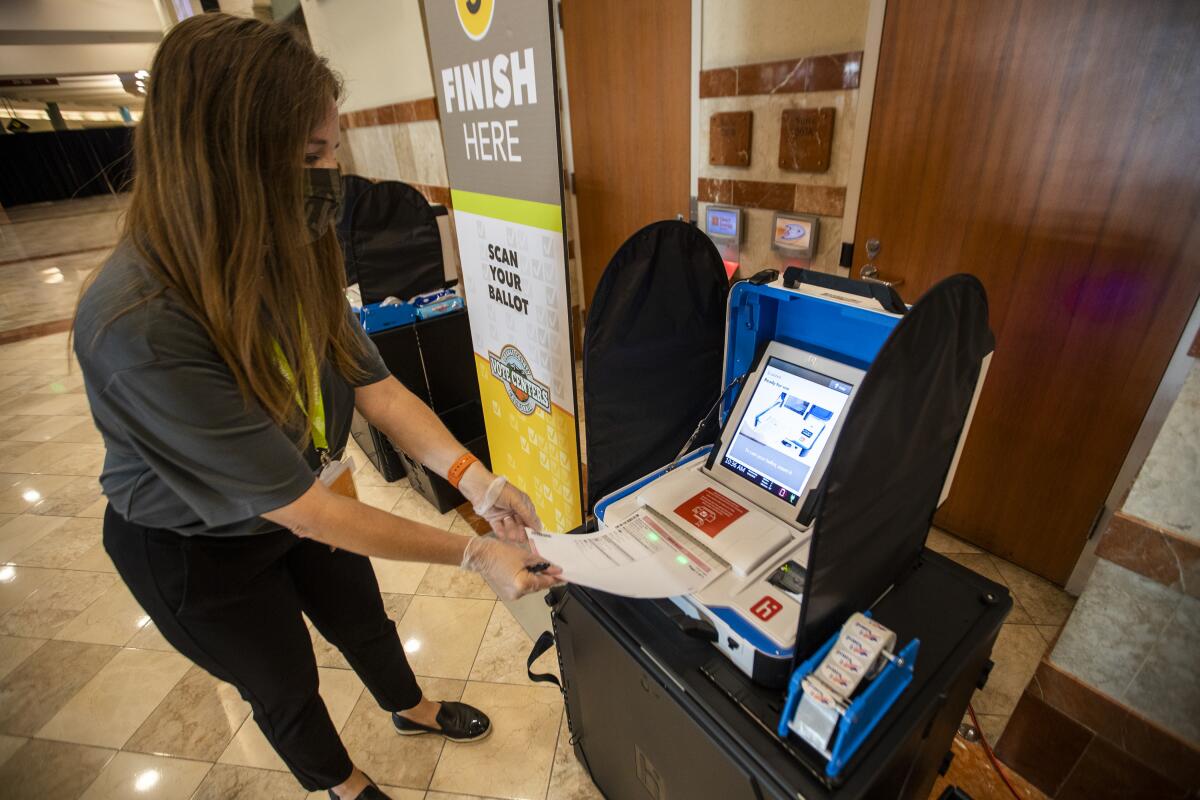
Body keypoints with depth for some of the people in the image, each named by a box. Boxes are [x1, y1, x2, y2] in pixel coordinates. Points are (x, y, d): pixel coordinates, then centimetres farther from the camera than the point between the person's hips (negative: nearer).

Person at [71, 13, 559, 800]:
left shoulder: (288, 259, -17)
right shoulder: (140, 329, -37)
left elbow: (376, 385, -14)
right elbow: (305, 510, -35)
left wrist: (478, 481, -24)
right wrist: (474, 554, -32)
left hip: (303, 505, 5)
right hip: (199, 547, -5)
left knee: (365, 622, 26)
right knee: (287, 685, 21)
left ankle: (411, 709, 60)